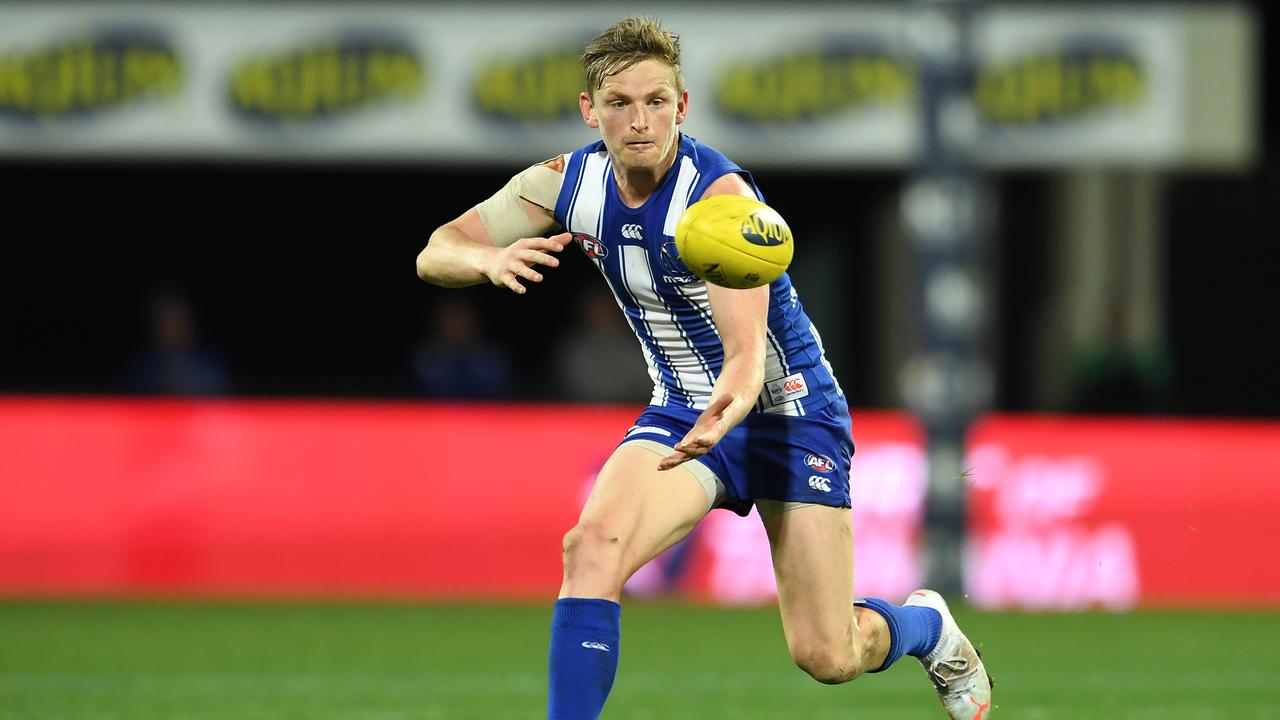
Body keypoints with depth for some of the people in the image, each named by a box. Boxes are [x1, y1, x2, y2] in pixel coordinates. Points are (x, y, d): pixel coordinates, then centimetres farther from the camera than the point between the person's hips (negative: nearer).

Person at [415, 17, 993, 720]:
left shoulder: (720, 195, -27)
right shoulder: (568, 183, -10)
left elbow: (746, 355, -35)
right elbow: (435, 253, -9)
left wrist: (725, 412, -58)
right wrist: (490, 258, -33)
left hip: (786, 411, -4)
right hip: (681, 412, 4)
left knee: (826, 657, -3)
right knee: (592, 545, -27)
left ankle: (925, 624, 31)